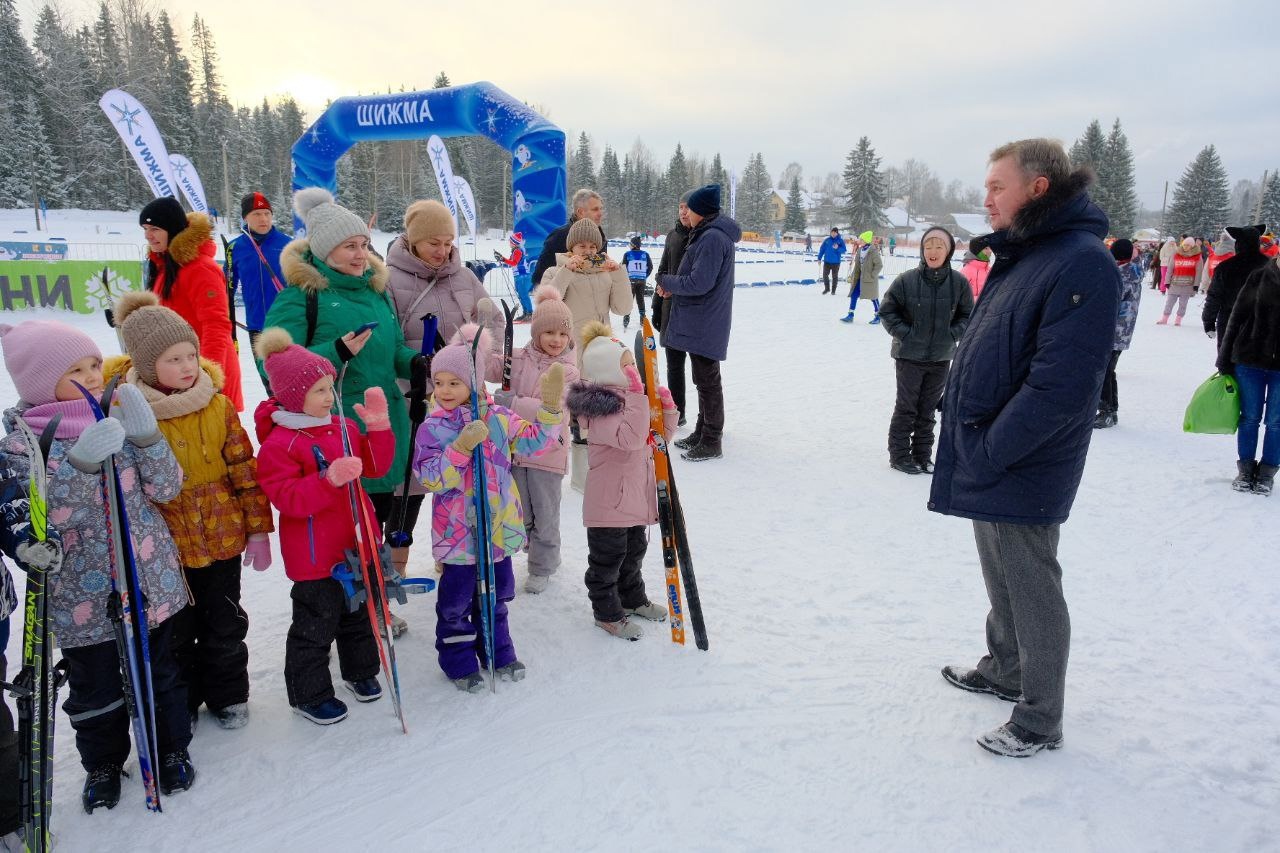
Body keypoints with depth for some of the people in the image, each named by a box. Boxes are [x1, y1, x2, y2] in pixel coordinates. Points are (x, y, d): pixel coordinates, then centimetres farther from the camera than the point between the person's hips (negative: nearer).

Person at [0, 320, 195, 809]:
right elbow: (46, 516, -20)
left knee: (159, 675, 17)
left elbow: (166, 488, -4)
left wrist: (145, 435, -19)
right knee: (96, 689, 14)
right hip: (84, 596, -2)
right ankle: (102, 764, 38)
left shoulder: (119, 421, 0)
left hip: (150, 580, 2)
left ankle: (171, 750, 37)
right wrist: (82, 463, -34)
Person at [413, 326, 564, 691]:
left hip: (499, 525, 4)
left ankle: (498, 652, 37)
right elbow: (431, 478, -17)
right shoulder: (433, 427, -10)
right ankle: (459, 661, 26)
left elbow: (534, 441, 7)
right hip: (459, 530, -4)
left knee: (497, 594, 19)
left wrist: (549, 407, -5)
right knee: (456, 600, 7)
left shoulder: (498, 417, 1)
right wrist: (462, 446, -28)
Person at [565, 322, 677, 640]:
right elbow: (630, 437, -35)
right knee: (607, 557, 6)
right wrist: (638, 396, -33)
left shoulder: (631, 397, 7)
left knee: (634, 549, 24)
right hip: (608, 498, -9)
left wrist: (667, 408, -4)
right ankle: (607, 613, 23)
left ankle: (632, 599, 44)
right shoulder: (599, 407, -21)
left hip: (634, 494, 9)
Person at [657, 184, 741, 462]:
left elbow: (700, 283, -23)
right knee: (704, 380, 19)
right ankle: (703, 432, 32)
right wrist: (674, 286, 3)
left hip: (704, 324, -10)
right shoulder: (709, 234, 13)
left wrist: (666, 281, -10)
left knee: (707, 381, -1)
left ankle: (711, 443, 9)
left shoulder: (712, 238, -20)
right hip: (700, 322, 10)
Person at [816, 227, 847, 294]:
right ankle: (827, 288, 19)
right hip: (827, 261, 2)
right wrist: (819, 258, 2)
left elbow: (844, 250, -7)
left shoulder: (840, 240, -2)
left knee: (835, 276, 5)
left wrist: (838, 248, -24)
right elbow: (822, 249, 5)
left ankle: (833, 290, 16)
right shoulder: (827, 240, 2)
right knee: (825, 275, 1)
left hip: (836, 262, -2)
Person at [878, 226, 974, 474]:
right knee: (906, 408, 5)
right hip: (909, 354, -3)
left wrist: (952, 334, -7)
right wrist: (904, 333, -11)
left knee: (928, 409, 14)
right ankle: (899, 456, 18)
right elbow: (887, 310, -3)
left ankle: (923, 456, 26)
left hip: (941, 357, 3)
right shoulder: (907, 280, -12)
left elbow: (967, 315, 7)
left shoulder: (959, 282, -5)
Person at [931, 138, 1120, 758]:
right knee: (1000, 578, 23)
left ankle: (1039, 722, 22)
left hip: (1022, 474, -9)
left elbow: (1061, 386, -27)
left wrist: (990, 451, -21)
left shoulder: (1083, 264, -21)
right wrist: (964, 426, 10)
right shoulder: (1019, 255, 10)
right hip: (988, 461, 9)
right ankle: (1005, 670, 44)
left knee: (1031, 591, 5)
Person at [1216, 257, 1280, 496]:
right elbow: (1237, 317, 2)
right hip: (1250, 361, 1)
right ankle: (1245, 469, 22)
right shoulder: (1261, 276, -2)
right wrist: (1225, 360, 1)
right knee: (1250, 417, 10)